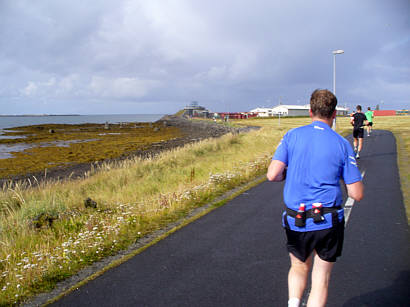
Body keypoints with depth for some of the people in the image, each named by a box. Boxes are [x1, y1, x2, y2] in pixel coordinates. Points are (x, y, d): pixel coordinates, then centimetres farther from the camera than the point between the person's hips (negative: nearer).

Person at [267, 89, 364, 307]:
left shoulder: (292, 136, -2)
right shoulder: (342, 144, -3)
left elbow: (272, 175, -12)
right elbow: (357, 194, -3)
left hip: (295, 222, 1)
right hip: (329, 223, -1)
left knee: (299, 267, 26)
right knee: (321, 279, 12)